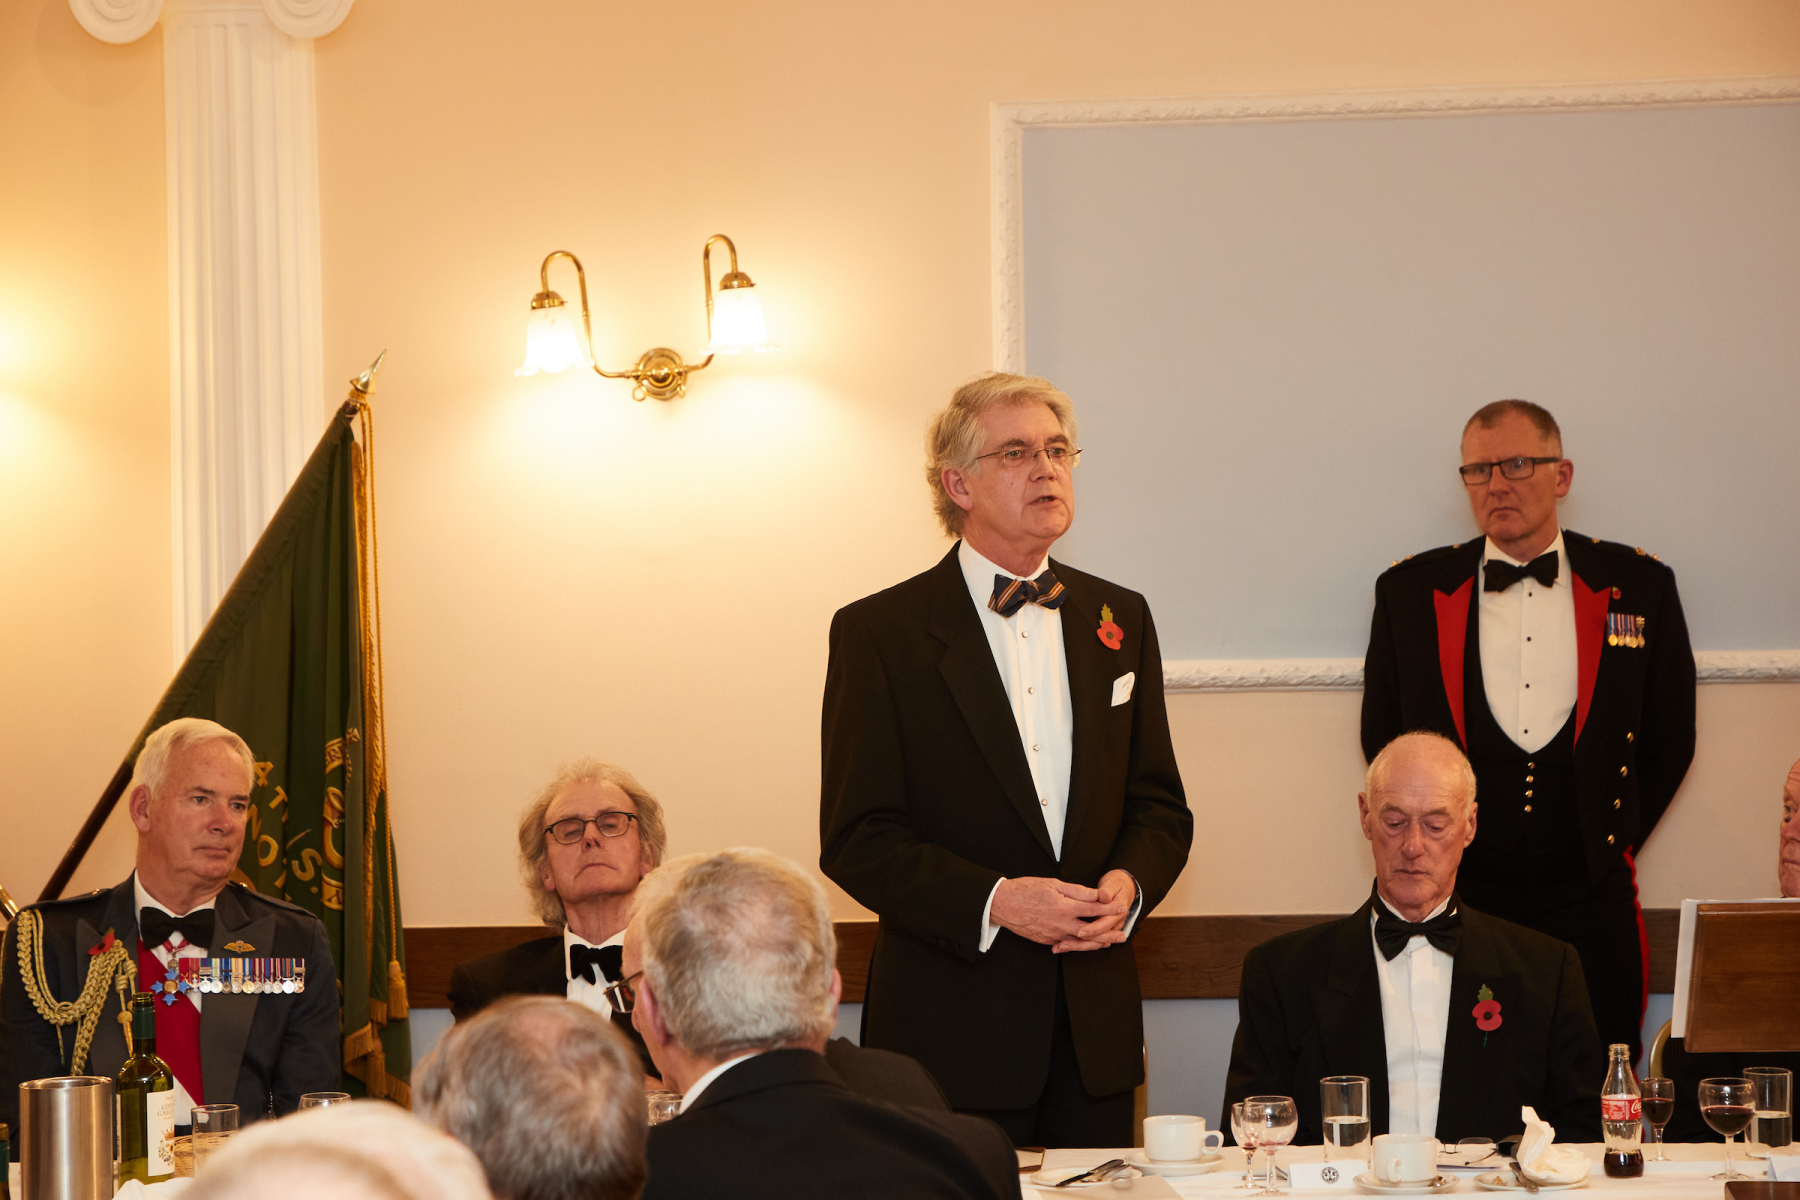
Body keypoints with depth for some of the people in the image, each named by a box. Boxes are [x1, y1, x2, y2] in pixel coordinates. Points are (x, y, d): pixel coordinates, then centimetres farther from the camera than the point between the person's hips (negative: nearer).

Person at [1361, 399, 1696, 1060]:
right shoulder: (1410, 591, 6)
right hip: (1457, 903, 0)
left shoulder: (1639, 586, 6)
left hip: (1590, 906, 0)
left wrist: (1612, 842, 8)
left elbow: (1669, 739, 12)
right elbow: (1382, 735, 13)